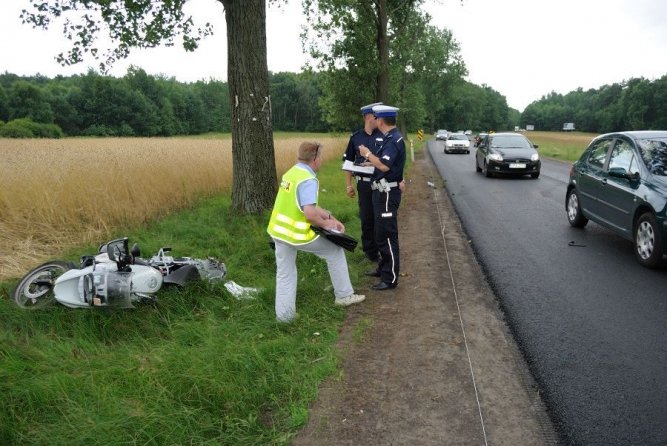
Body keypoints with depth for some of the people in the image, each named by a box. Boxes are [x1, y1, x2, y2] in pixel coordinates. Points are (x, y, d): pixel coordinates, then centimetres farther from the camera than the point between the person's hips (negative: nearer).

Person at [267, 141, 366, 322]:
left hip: (278, 231, 8)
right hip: (297, 234, -8)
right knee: (335, 251, 12)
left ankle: (284, 315, 20)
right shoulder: (308, 180, -19)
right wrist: (326, 224, -10)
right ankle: (344, 295, 21)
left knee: (285, 275, 16)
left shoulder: (291, 173, 9)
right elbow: (310, 213, -29)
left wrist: (331, 218, 13)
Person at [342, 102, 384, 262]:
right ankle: (370, 250, 25)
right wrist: (348, 185, 5)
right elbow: (348, 162, 9)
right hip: (364, 184, 1)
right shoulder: (356, 137, 2)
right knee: (367, 219, 10)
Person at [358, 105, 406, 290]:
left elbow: (384, 166, -29)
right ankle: (384, 268, 33)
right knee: (382, 233, 20)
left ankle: (390, 279, 1)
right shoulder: (391, 138, 12)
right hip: (383, 191, 11)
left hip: (387, 193, -11)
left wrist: (368, 154, -17)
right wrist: (371, 161, 13)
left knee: (387, 235, -5)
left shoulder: (393, 140, -19)